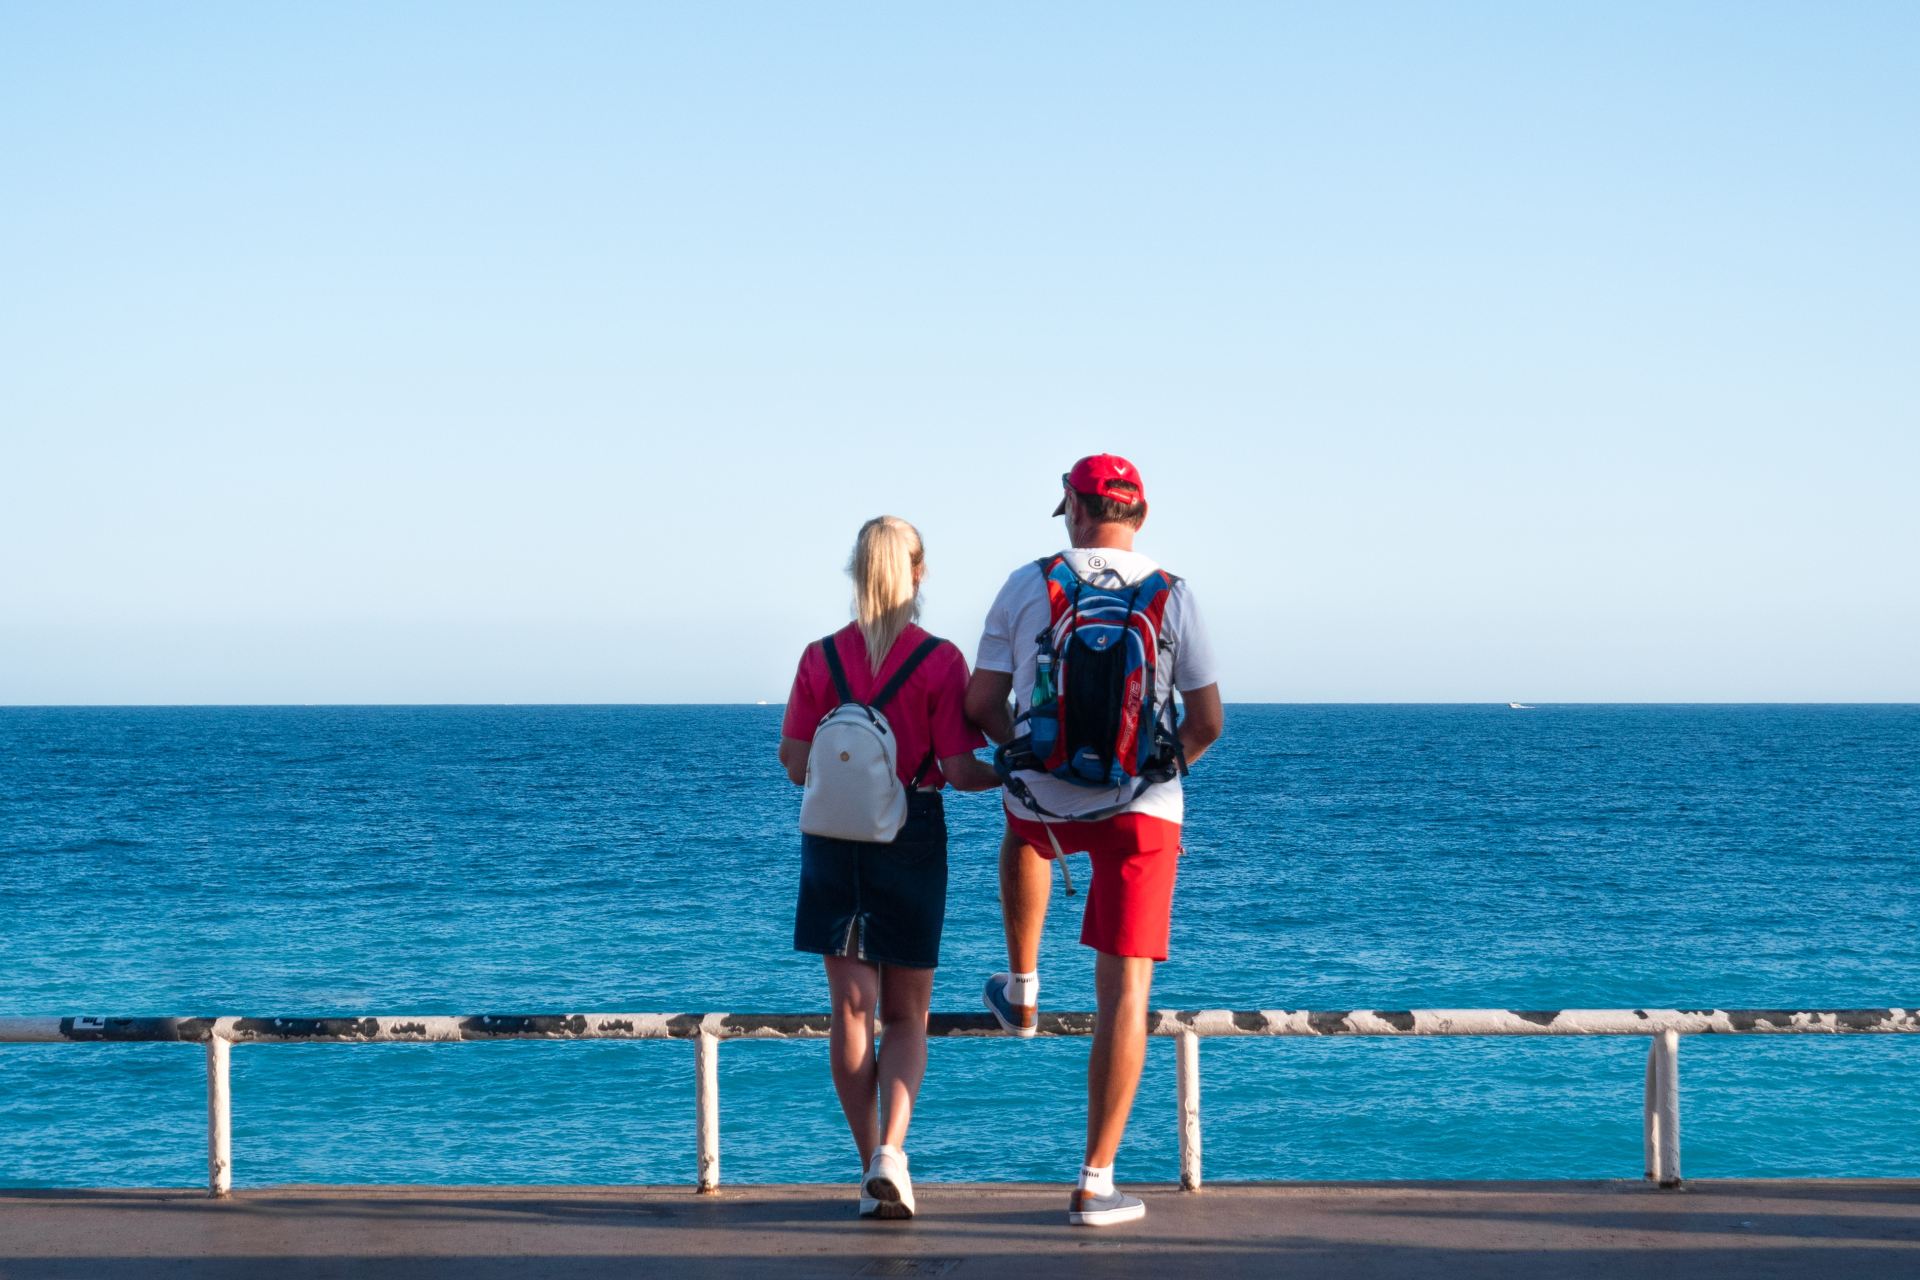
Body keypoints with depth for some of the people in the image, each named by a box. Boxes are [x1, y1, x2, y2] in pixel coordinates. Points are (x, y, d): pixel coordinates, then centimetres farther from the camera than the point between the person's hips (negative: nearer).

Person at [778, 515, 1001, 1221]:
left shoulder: (821, 658, -2)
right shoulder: (940, 661, -9)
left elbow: (796, 764, -1)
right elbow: (959, 771, -10)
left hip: (835, 836, 1)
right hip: (912, 837, -1)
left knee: (852, 1010, 8)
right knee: (907, 1015, 9)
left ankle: (873, 1172, 8)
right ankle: (891, 1151, -12)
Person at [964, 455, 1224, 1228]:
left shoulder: (1027, 586, -1)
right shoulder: (1171, 595, 0)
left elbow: (981, 705, 0)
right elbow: (1207, 722, 3)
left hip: (1049, 807, 1)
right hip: (1143, 813, -1)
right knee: (1124, 991, 1)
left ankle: (1022, 993, 47)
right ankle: (1095, 1185, -1)